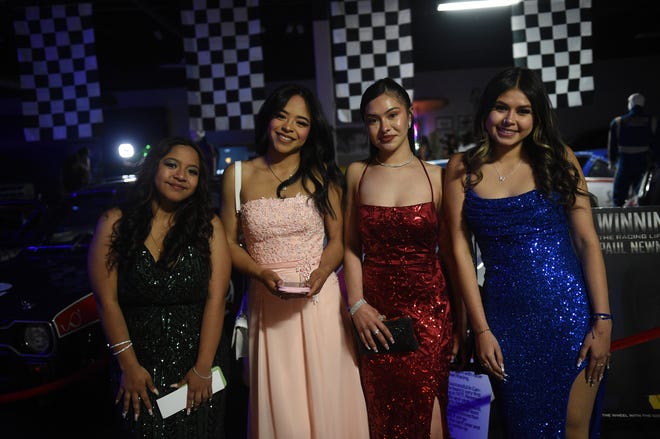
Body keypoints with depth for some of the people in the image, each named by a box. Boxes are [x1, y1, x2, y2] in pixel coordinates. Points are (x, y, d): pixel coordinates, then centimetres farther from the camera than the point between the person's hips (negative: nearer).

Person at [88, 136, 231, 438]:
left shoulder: (209, 225, -3)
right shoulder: (114, 223, -4)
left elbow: (216, 298, -9)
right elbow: (107, 300, -6)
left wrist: (203, 368, -14)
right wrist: (128, 365, -10)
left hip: (195, 362, 1)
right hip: (139, 365, 0)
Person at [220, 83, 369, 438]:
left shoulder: (322, 175, 4)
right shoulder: (239, 175, 3)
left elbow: (337, 240, 6)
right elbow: (230, 243, 5)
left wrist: (321, 273, -13)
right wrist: (262, 273, -12)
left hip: (319, 301, 0)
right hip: (267, 305, 0)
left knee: (325, 399, 7)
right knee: (279, 406, 7)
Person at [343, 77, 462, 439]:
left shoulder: (435, 176, 0)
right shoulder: (357, 173, 4)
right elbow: (351, 247, 6)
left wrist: (458, 323, 4)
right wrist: (356, 304, -6)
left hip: (428, 308, -1)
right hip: (375, 310, 2)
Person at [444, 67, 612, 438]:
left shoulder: (558, 159, 1)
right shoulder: (463, 168, 1)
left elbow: (588, 241, -1)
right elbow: (460, 248, -1)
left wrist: (603, 321, -7)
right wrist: (481, 329, -5)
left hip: (569, 313, -1)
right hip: (506, 319, 1)